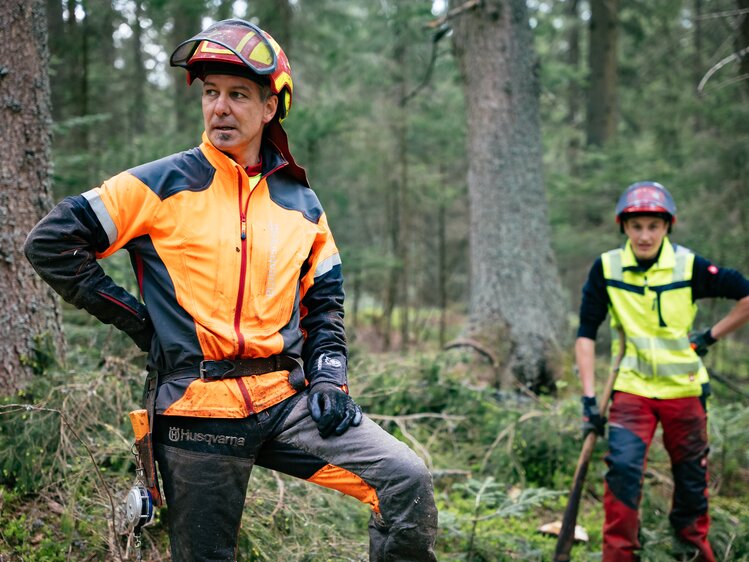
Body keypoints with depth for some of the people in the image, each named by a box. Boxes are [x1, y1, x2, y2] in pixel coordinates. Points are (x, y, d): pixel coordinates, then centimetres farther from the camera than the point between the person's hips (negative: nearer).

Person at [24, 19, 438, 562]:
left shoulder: (301, 204, 10)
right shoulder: (164, 185, -3)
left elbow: (324, 301, 20)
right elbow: (51, 242, -2)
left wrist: (328, 374, 4)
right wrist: (131, 316, -3)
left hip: (286, 399, 3)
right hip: (199, 410, -3)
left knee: (407, 480, -12)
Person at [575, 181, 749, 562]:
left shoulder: (689, 266, -11)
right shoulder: (606, 269, -8)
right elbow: (586, 334, -3)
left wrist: (711, 336, -3)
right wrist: (589, 398, -8)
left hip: (684, 388, 0)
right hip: (632, 388, 0)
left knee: (691, 478, 11)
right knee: (622, 466, -18)